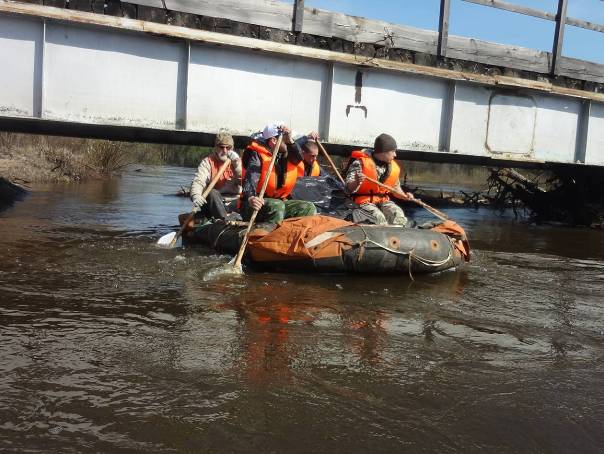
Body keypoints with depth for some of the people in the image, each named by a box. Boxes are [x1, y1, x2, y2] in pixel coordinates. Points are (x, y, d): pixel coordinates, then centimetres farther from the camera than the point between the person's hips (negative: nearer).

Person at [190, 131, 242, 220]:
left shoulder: (236, 161, 11)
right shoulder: (208, 161, 2)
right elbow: (198, 182, -14)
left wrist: (237, 163, -16)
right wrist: (195, 195, -35)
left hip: (233, 202, 3)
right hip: (213, 203, -2)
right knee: (212, 193, -33)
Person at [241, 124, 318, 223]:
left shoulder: (284, 154, 8)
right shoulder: (257, 155, -13)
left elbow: (298, 158, -13)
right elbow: (250, 181, -29)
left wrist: (290, 141, -31)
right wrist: (250, 198, -50)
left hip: (279, 202, 7)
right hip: (260, 204, -7)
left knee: (309, 208, -11)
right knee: (276, 206, -37)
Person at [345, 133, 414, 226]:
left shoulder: (394, 168, 6)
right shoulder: (360, 163, -11)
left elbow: (395, 187, 23)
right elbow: (350, 188, -14)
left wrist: (404, 196, 3)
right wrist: (357, 182, -37)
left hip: (384, 201, 5)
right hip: (364, 201, -5)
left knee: (399, 215, -22)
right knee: (379, 219, -31)